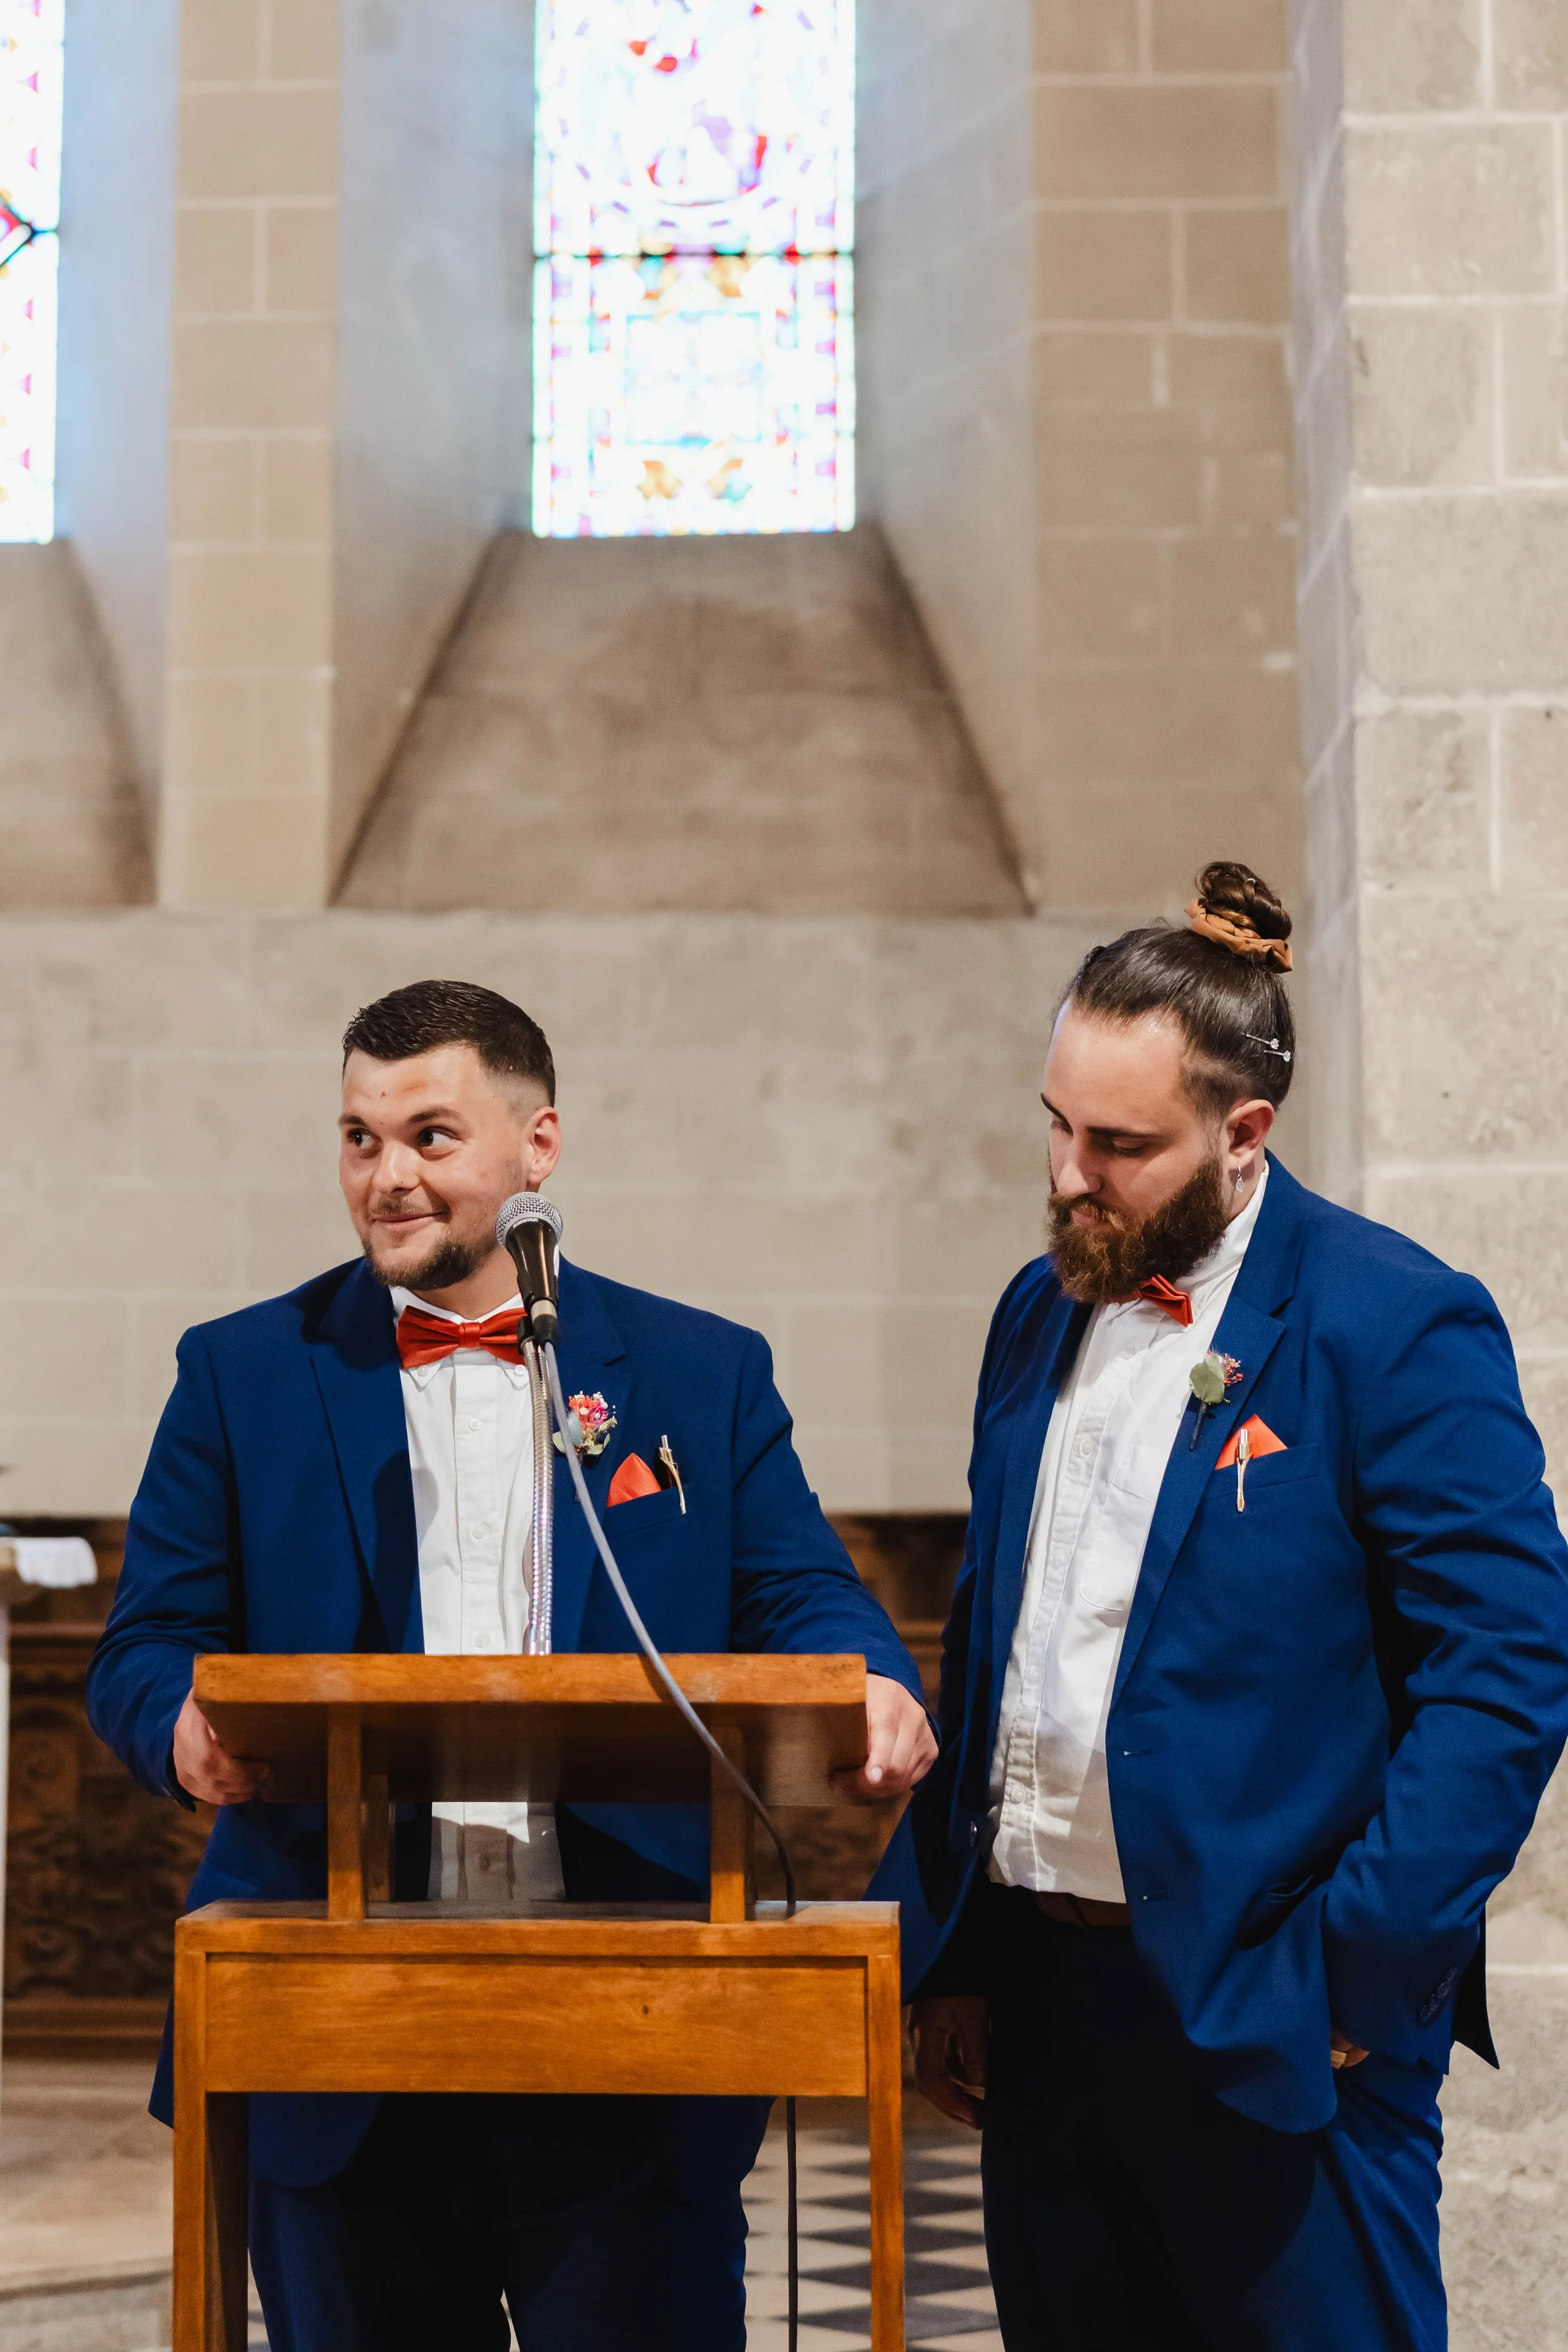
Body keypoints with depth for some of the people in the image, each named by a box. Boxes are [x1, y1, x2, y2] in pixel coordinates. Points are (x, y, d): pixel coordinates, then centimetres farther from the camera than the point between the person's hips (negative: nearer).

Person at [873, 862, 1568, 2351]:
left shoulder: (1394, 1323, -10)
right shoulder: (1038, 1312, 11)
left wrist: (1361, 1970, -17)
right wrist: (950, 1960, 13)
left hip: (1267, 2021, -6)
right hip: (1036, 1997, 6)